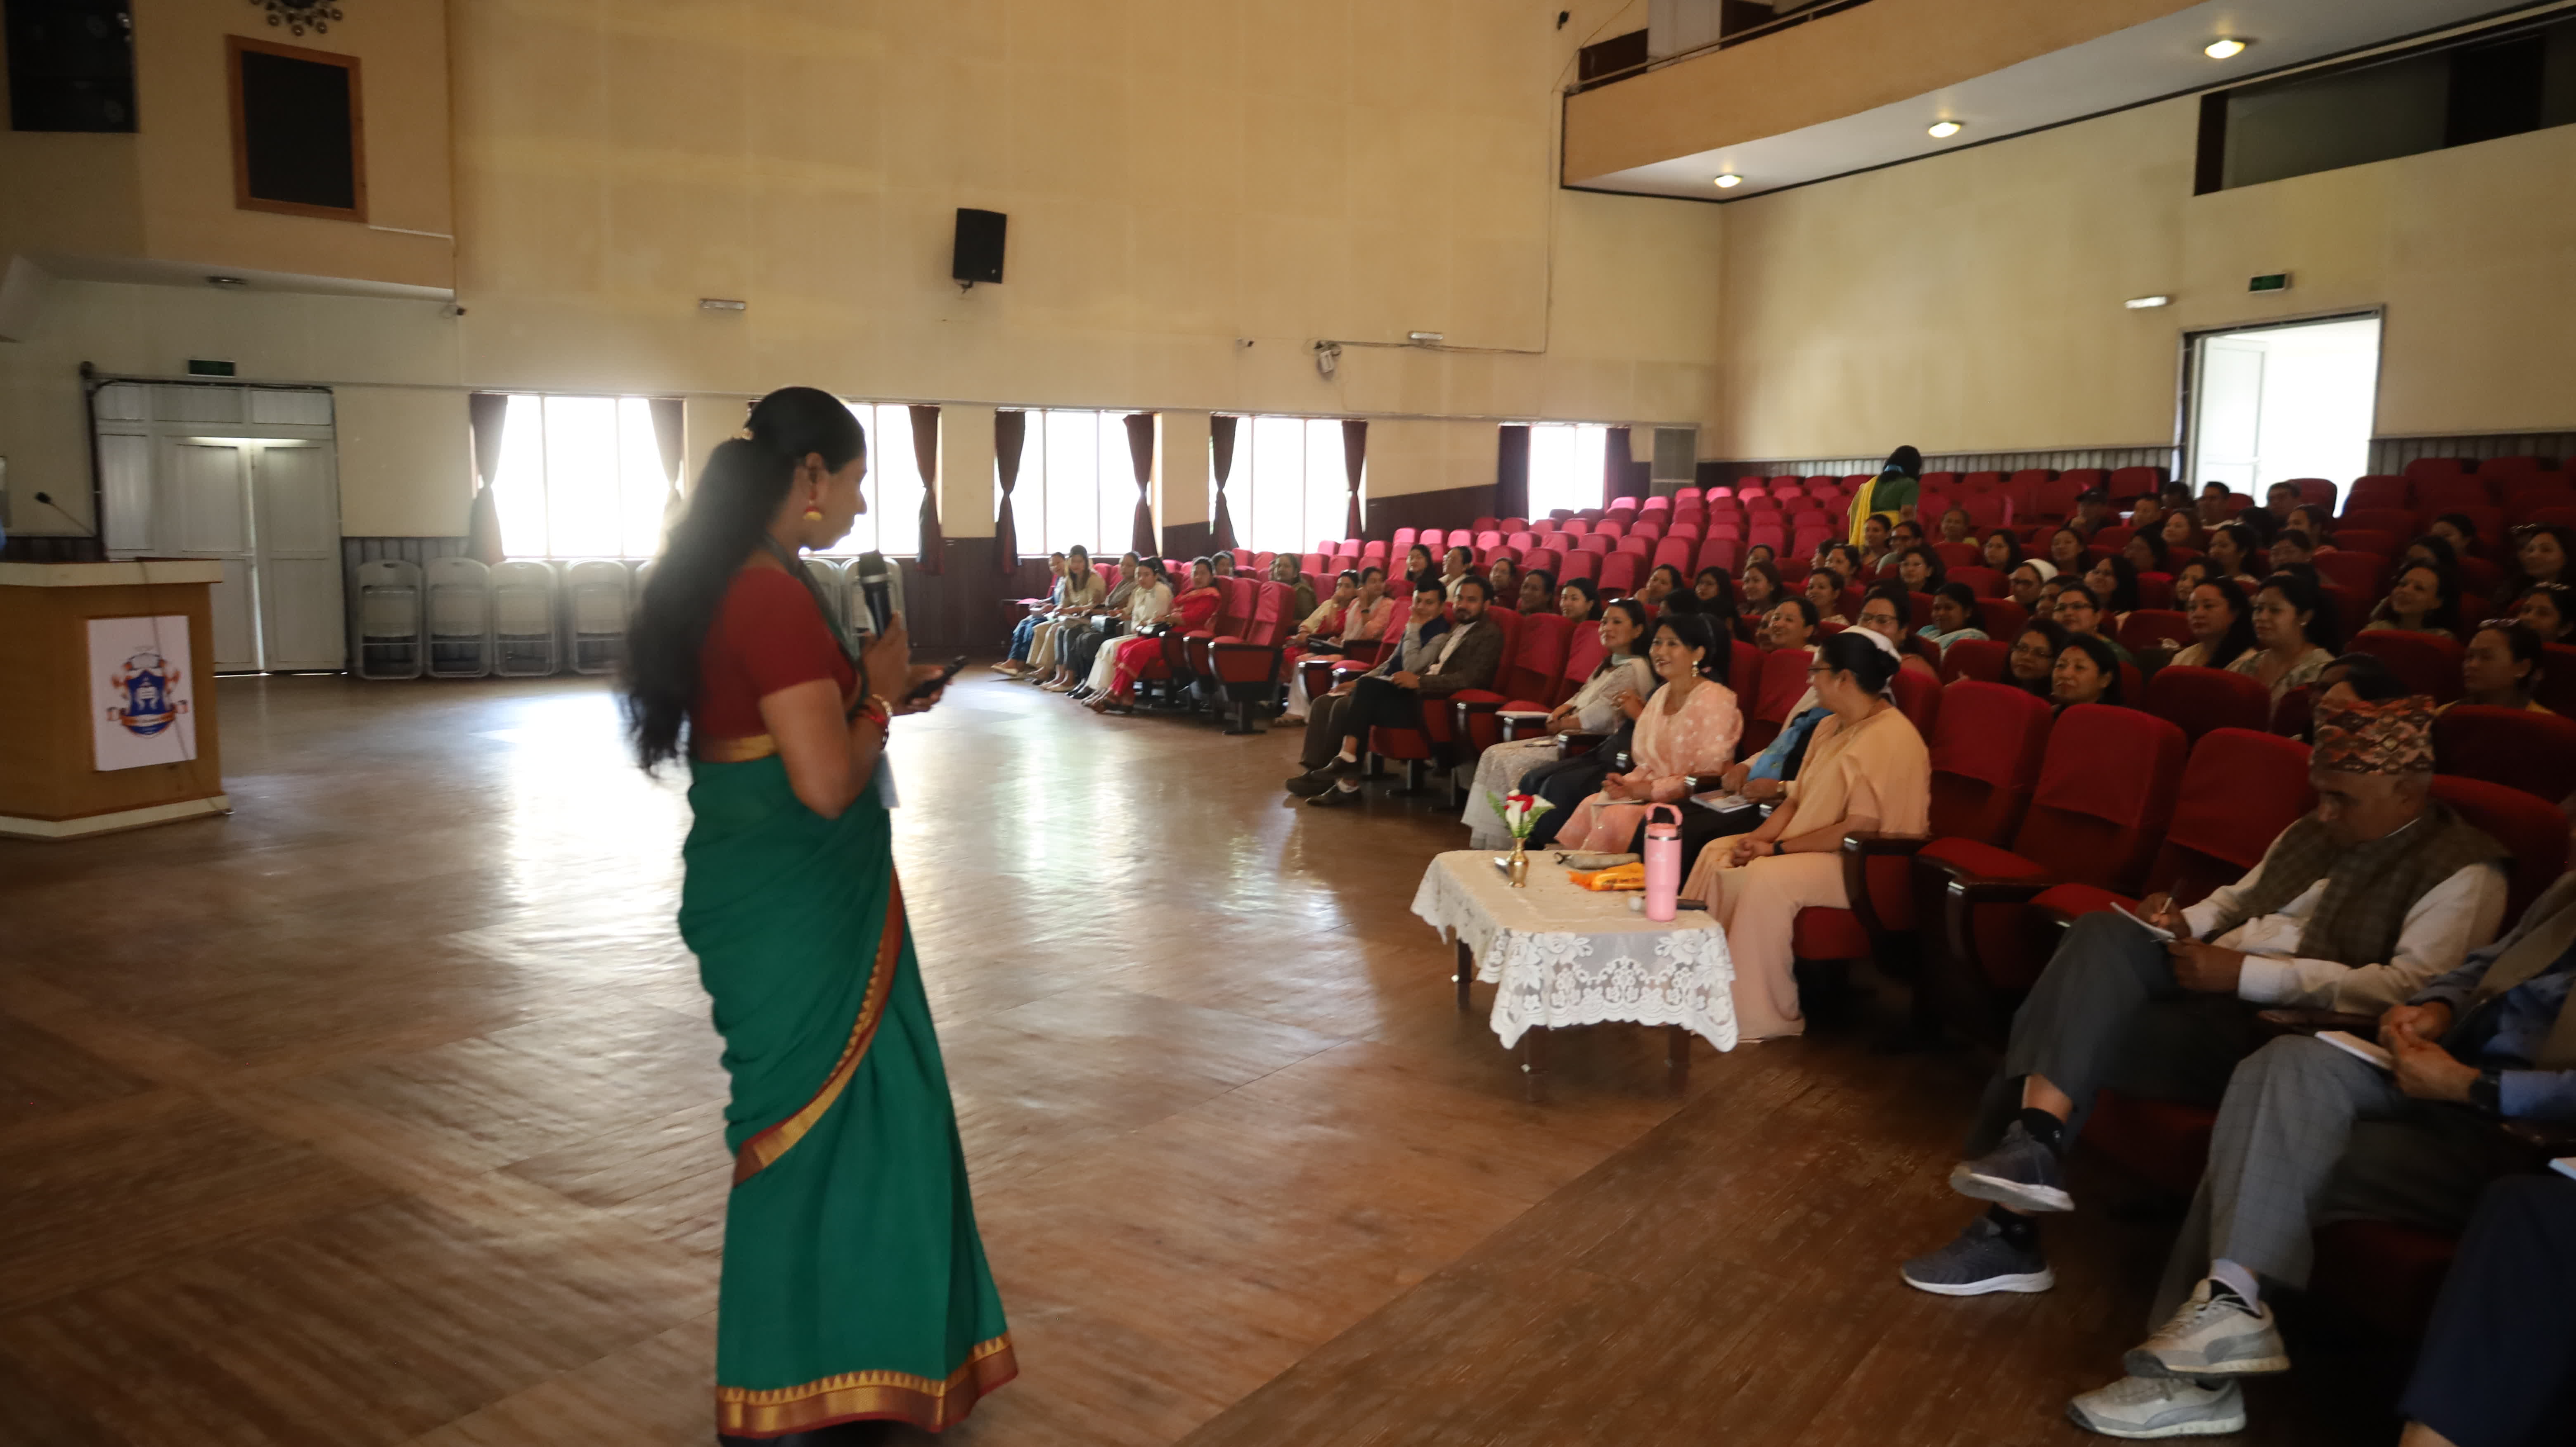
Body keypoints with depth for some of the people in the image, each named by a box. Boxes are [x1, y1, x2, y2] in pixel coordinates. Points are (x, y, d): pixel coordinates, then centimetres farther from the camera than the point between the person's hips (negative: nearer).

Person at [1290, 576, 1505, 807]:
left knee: (1369, 687, -23)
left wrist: (1420, 681, -21)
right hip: (1422, 694, 8)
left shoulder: (1489, 633, 0)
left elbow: (1470, 678, -15)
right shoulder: (1455, 628, 24)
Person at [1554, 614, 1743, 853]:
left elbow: (1709, 776, -17)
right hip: (1649, 793, 7)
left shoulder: (1714, 699, -12)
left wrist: (1649, 790, -17)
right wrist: (1629, 783, -6)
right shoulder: (1661, 695, 13)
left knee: (1618, 817, -26)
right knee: (1591, 805, -14)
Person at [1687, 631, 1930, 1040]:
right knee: (1716, 856, 2)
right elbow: (1797, 800, 13)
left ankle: (1762, 1018, -19)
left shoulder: (1891, 739, -21)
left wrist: (1777, 849, -21)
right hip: (1811, 848, 10)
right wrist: (1759, 837, -6)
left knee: (1767, 878, -31)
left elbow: (1859, 830, -26)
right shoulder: (1830, 728, 10)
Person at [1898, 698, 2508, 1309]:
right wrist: (2185, 922, 5)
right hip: (2216, 981, 7)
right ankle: (2030, 1151, -27)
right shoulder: (2312, 831, 20)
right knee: (2104, 932, -22)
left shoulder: (2464, 871, -4)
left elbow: (2409, 990, -17)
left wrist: (2246, 973, -22)